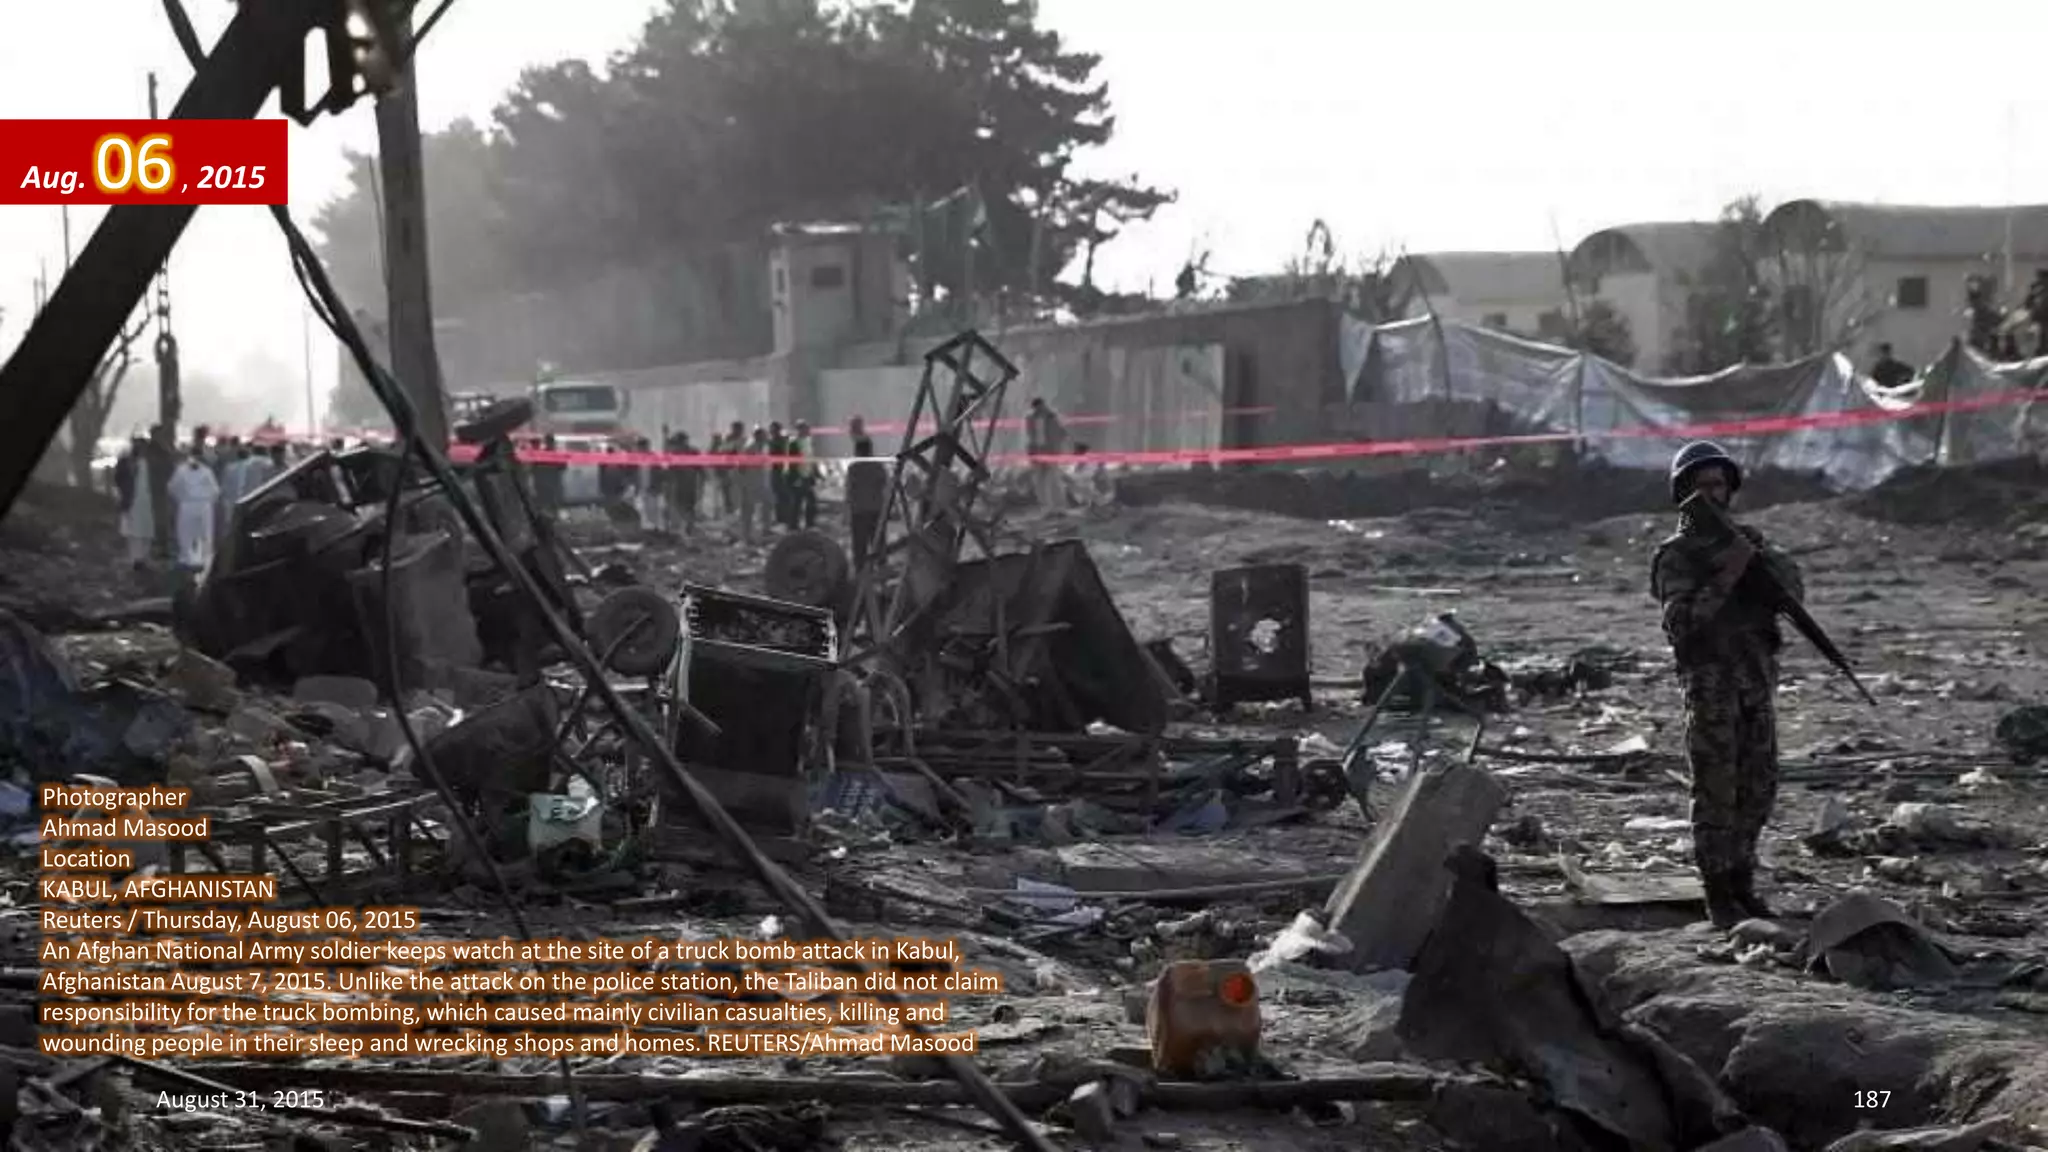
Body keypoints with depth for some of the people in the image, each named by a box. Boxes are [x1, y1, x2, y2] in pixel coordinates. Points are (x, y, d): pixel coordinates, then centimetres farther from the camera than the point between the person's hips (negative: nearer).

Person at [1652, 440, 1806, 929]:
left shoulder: (1749, 539, 14)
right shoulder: (1676, 556, -2)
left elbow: (1795, 590, 2)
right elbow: (1681, 623, -15)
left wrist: (1758, 558, -16)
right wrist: (1725, 579, -23)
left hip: (1758, 678, 6)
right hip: (1711, 682, -5)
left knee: (1758, 789, 9)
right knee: (1716, 792, -5)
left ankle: (1741, 883, 19)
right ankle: (1719, 895, -1)